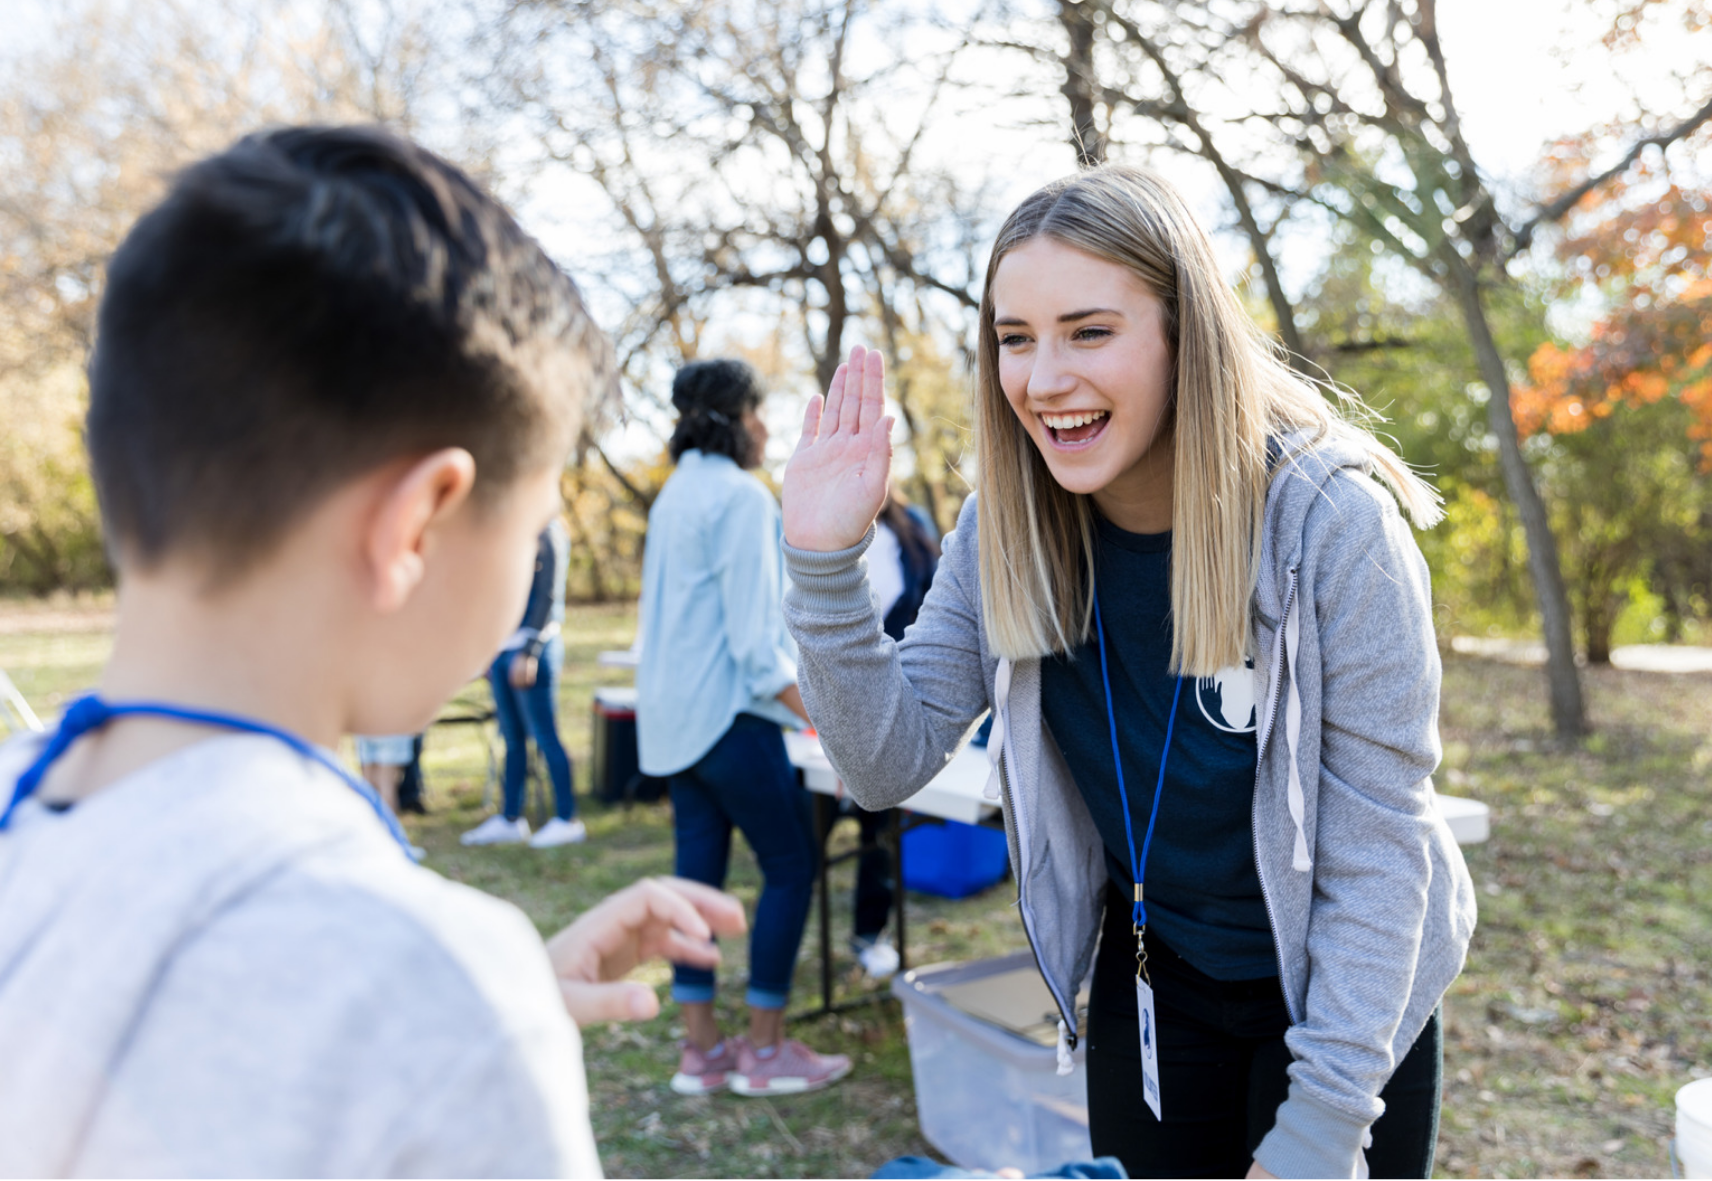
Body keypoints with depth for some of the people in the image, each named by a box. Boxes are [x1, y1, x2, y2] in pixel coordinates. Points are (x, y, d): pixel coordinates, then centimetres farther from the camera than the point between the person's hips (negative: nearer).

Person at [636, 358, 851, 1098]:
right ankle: (764, 1049, 7)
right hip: (727, 711, -9)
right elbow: (754, 635, -18)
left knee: (698, 870, 11)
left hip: (673, 715, 9)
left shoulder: (675, 495, 15)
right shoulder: (740, 496, -13)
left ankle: (699, 1047, 16)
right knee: (791, 865, 2)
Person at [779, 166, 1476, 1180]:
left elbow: (1379, 852, -21)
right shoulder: (1007, 527, -13)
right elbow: (891, 763, -13)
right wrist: (825, 561, -26)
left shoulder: (1332, 523, -25)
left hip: (1345, 992, -3)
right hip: (1147, 982, 3)